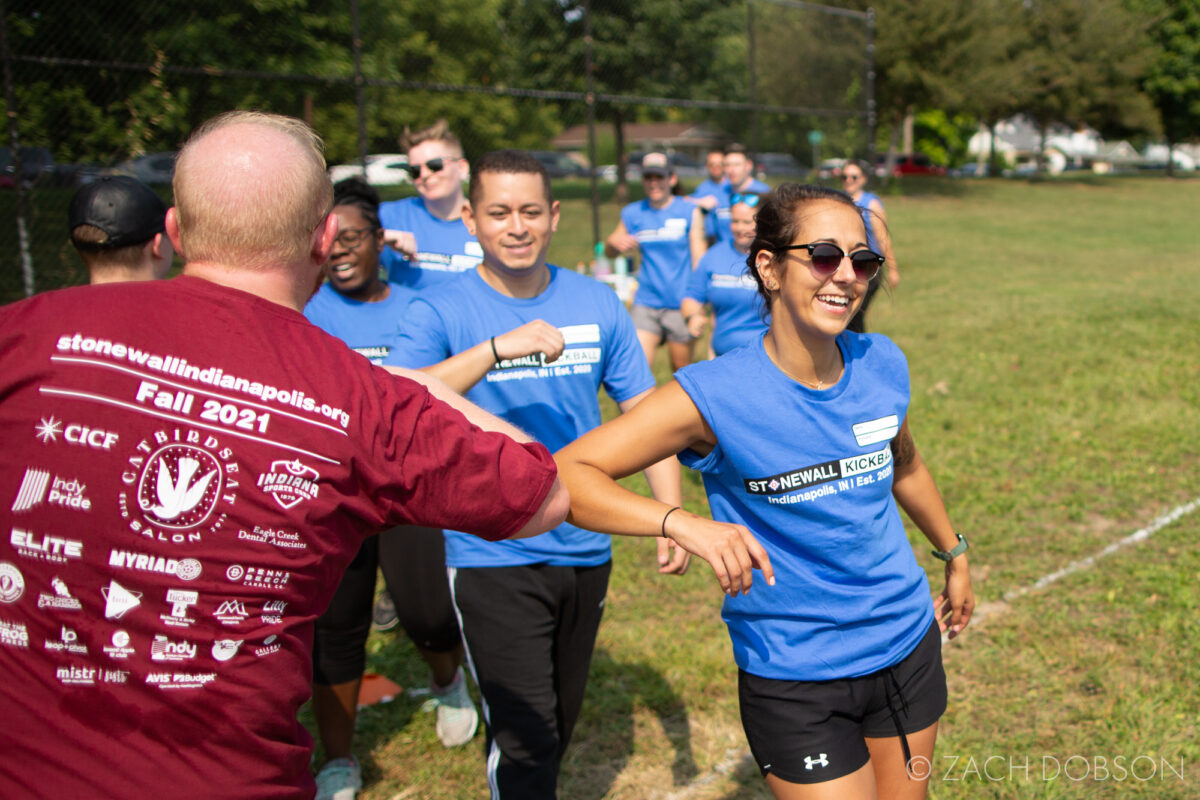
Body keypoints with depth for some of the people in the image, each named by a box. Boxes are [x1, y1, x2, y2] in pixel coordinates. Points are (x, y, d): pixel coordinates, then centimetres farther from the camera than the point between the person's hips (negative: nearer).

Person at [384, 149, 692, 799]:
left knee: (560, 725, 21)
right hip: (492, 558, -4)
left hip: (584, 552, 5)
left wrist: (671, 516, -4)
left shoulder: (596, 305, 1)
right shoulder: (439, 313, -9)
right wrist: (497, 347, -38)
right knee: (524, 736, -7)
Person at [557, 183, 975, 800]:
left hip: (906, 647, 6)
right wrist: (682, 524, -40)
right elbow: (564, 473, -26)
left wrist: (954, 555, 28)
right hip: (793, 678, -5)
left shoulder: (882, 364, -5)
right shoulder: (715, 396, -22)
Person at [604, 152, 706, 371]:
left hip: (680, 304, -1)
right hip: (646, 303, 1)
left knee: (682, 369, 7)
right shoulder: (632, 213, 8)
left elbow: (699, 258, -1)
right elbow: (609, 252, 17)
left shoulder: (689, 211, 1)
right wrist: (615, 243, -8)